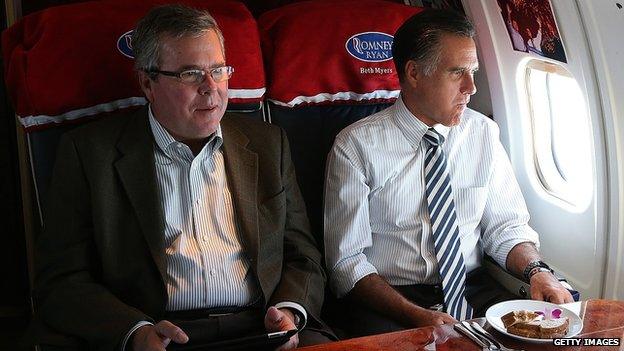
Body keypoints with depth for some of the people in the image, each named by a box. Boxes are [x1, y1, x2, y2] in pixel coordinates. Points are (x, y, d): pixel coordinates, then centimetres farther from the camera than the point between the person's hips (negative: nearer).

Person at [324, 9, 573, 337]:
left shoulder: (484, 133, 5)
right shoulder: (355, 146, -7)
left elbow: (506, 225, 10)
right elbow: (346, 261, -9)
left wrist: (537, 270, -11)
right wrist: (417, 316, -22)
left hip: (473, 292, 4)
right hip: (389, 304, -3)